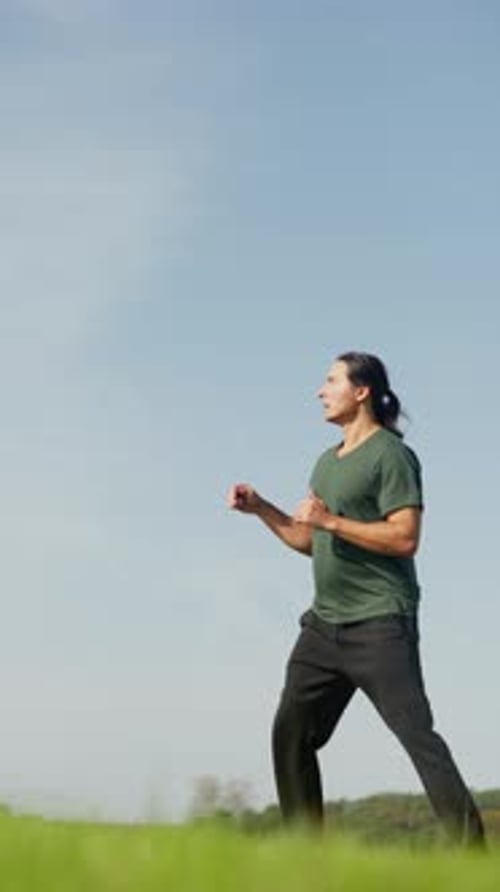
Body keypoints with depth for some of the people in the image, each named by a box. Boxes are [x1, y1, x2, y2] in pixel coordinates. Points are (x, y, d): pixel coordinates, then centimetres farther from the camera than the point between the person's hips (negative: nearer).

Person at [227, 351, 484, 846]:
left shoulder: (391, 455, -7)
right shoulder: (327, 462, 20)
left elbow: (405, 539, -17)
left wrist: (331, 520, -19)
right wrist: (260, 508, 14)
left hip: (380, 623, -9)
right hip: (325, 622, 9)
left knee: (416, 733, -13)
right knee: (290, 732, 6)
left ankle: (469, 845, -10)